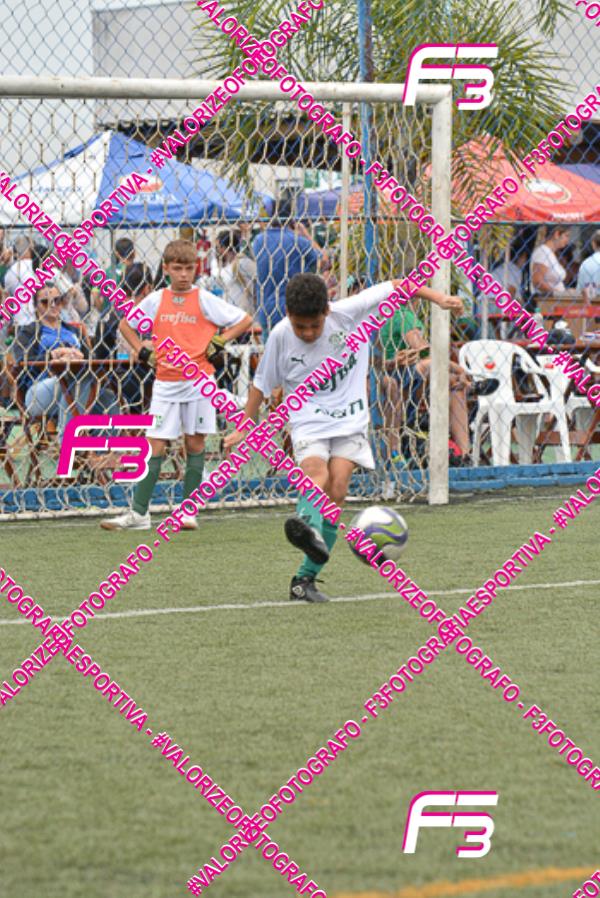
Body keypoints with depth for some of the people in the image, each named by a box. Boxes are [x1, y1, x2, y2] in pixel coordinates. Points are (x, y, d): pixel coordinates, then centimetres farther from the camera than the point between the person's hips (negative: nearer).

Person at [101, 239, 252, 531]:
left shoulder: (204, 300, -2)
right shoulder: (155, 301, 5)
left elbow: (244, 320, 3)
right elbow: (125, 324, 20)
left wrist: (218, 342, -4)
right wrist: (140, 348, 6)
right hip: (165, 383, 1)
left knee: (195, 443, 3)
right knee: (155, 446, -2)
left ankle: (188, 511, 10)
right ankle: (139, 513, -1)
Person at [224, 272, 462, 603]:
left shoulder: (348, 313, -10)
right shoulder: (281, 336, -7)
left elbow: (392, 287, 1)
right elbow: (262, 384, 7)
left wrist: (437, 297, -2)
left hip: (349, 420, 1)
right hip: (308, 421, 0)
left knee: (336, 492, -16)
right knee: (317, 476, -31)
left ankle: (305, 578, -13)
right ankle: (309, 528, -62)